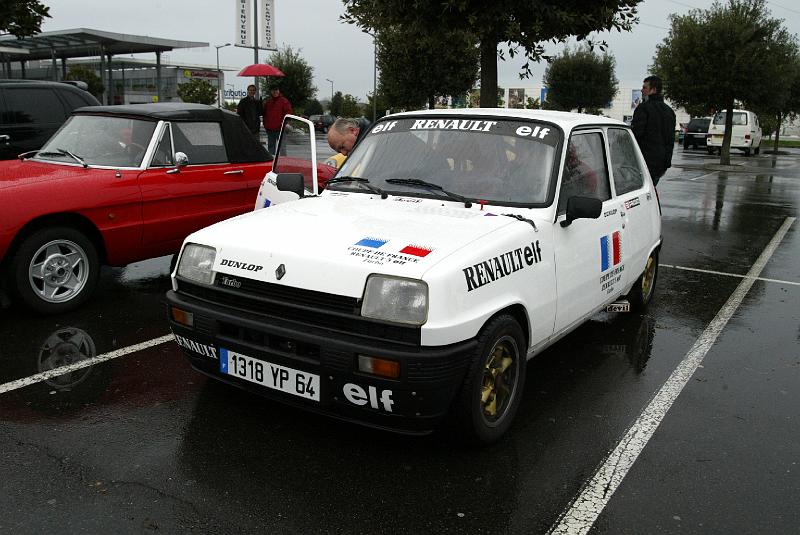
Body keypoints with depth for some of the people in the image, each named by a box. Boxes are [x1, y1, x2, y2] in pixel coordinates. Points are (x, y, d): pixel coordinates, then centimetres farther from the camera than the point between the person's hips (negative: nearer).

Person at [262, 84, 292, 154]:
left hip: (280, 129, -6)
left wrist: (283, 123, -15)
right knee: (270, 146, 11)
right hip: (269, 129, 6)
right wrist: (265, 124, 10)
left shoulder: (284, 101, -1)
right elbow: (264, 114, 21)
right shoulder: (267, 102, 15)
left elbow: (288, 112, -6)